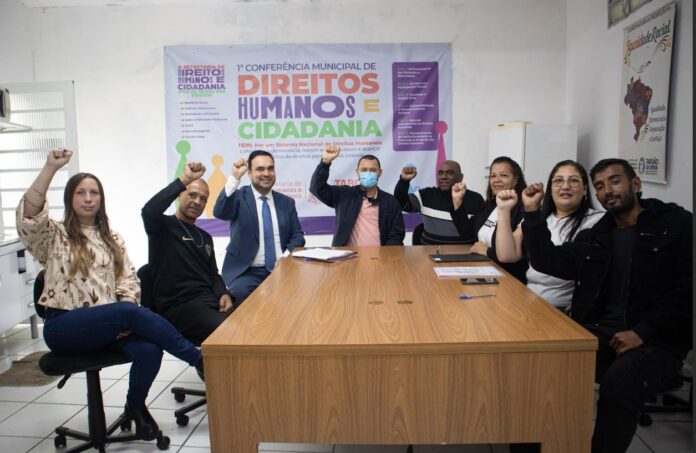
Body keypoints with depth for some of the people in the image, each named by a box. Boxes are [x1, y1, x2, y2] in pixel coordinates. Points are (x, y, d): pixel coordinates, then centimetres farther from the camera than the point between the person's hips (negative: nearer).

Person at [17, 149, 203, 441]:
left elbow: (128, 279, 9)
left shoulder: (112, 239, 17)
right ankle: (200, 359, -22)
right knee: (132, 313, -32)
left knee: (149, 350, -29)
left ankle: (136, 406, -1)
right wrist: (51, 167, -21)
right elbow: (29, 215, -16)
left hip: (109, 323, 4)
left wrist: (125, 314, -11)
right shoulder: (54, 236, 6)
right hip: (64, 327, -4)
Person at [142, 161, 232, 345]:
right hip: (178, 306, -6)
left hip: (209, 302, 7)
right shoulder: (164, 226, 1)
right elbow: (149, 211, -23)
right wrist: (184, 179, -22)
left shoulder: (205, 237, 22)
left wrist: (223, 294, 0)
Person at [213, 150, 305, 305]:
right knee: (241, 294, -33)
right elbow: (219, 213, -17)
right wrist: (234, 178, -25)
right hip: (247, 272, -3)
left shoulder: (287, 202, 13)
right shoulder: (239, 197, 3)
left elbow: (297, 236, 13)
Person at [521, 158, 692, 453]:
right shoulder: (594, 237, 18)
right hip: (601, 330, 4)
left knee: (619, 382, -36)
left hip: (657, 339, -4)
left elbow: (686, 290, -8)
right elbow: (548, 261, 14)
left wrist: (642, 332, -17)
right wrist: (532, 212, 4)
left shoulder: (676, 223, 2)